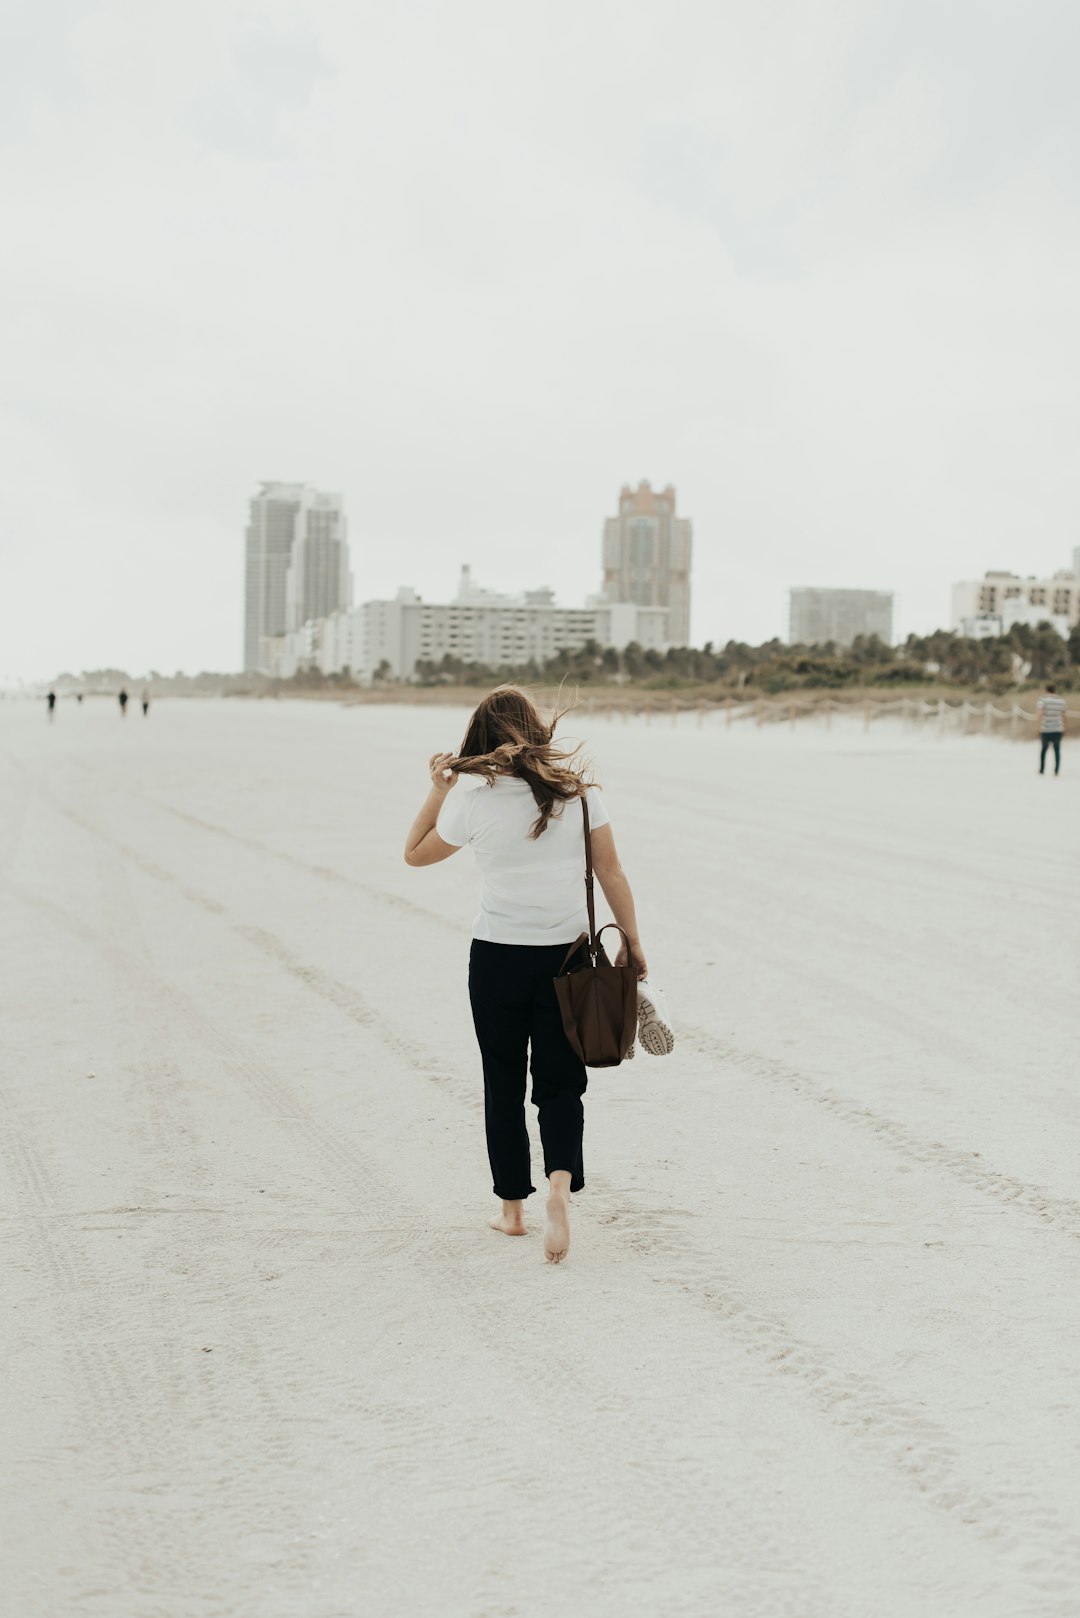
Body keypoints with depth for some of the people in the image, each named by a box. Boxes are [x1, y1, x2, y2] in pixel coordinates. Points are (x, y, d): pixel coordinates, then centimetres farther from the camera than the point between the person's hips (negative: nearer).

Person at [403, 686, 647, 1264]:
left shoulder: (472, 793, -7)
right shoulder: (576, 786, -1)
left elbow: (416, 853, 6)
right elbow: (610, 871, 0)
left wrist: (438, 791, 10)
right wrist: (631, 942, 7)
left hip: (497, 956, -1)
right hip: (566, 954, 1)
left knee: (504, 1085, 14)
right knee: (560, 1083, 10)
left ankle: (513, 1208, 22)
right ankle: (561, 1181, -15)